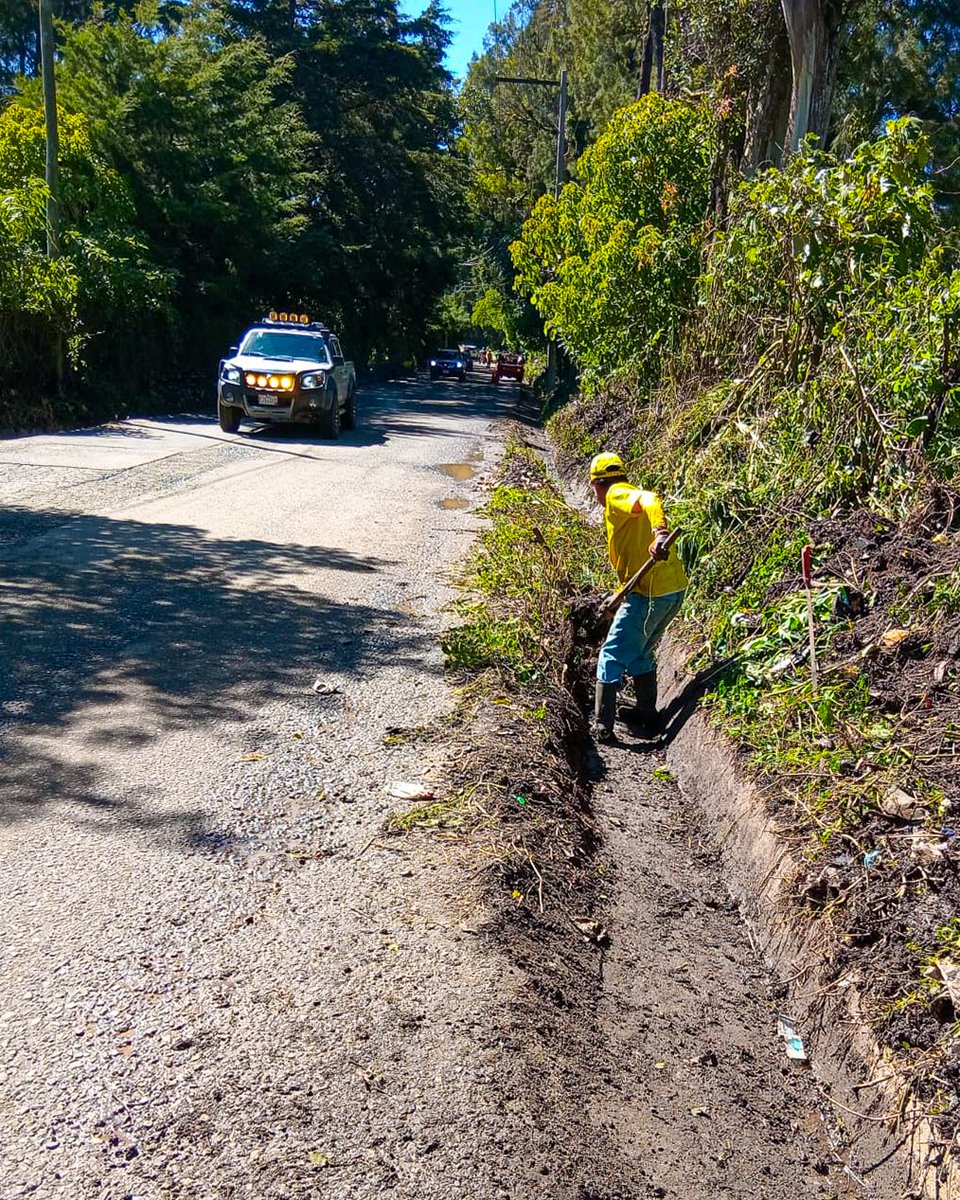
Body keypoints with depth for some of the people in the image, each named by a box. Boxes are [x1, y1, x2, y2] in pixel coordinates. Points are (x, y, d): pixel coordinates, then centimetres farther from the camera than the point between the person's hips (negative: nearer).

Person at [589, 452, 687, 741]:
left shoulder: (617, 495, -4)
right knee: (640, 653, 26)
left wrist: (659, 534, -43)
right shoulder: (631, 496, 23)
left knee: (612, 657, 2)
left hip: (649, 593, -9)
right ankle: (648, 717, 33)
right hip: (675, 589, 9)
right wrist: (625, 592, 35)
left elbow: (649, 500, -27)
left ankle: (603, 726, 4)